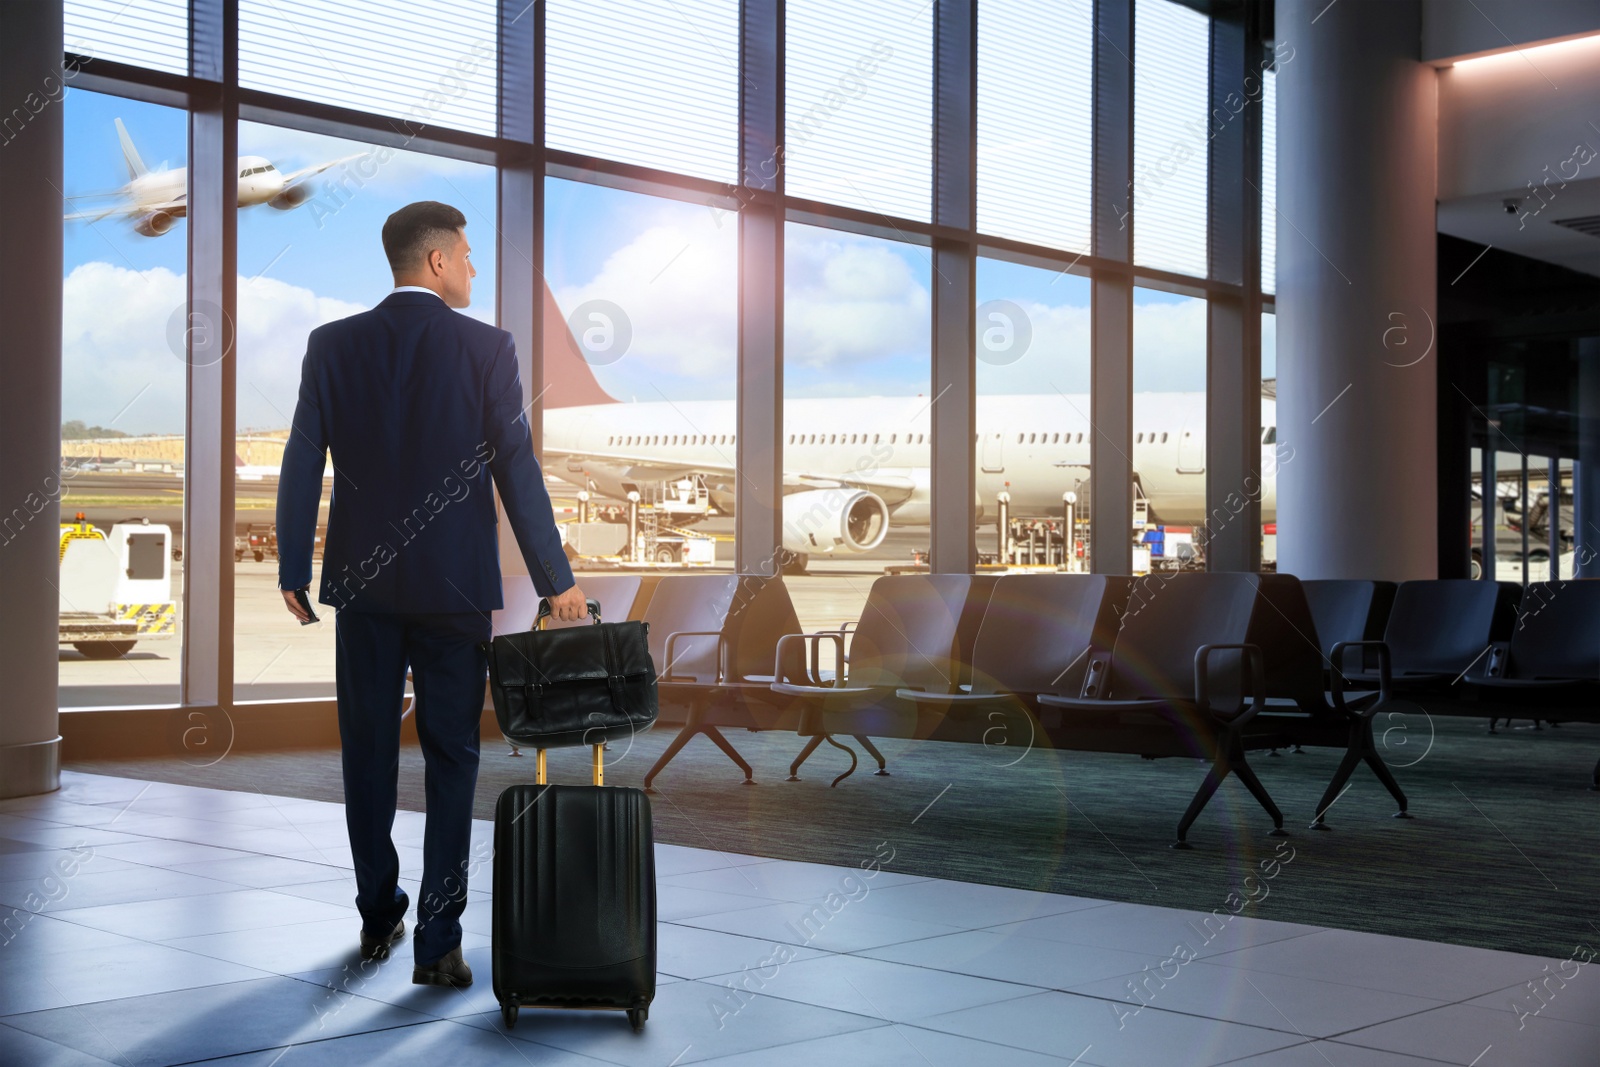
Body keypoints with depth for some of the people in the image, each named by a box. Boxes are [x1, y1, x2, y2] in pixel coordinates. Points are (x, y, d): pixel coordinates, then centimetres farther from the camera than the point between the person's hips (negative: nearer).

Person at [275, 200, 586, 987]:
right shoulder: (486, 347, -7)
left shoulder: (333, 345, 0)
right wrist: (555, 581, -3)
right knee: (450, 759, 5)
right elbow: (517, 471, -9)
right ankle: (438, 942, 4)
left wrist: (292, 572, 9)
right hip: (455, 584, -2)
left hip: (361, 582, 3)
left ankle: (377, 919, 26)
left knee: (368, 753, 14)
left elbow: (302, 465, 0)